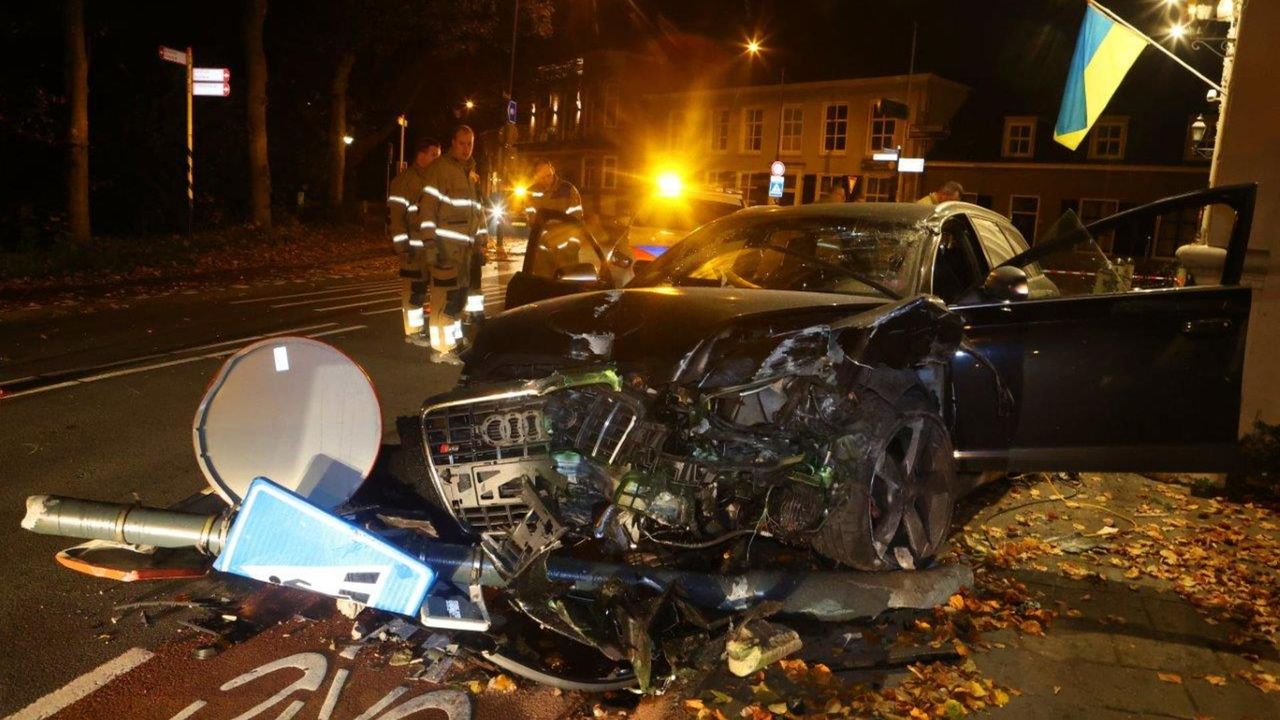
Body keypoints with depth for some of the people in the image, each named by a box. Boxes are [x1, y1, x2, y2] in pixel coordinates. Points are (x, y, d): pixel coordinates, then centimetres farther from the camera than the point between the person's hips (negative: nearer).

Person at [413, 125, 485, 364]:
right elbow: (427, 206, -13)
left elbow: (477, 206, 26)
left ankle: (454, 339, 24)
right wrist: (429, 241, -19)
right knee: (444, 296, -10)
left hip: (465, 244, 8)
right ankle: (441, 349, -7)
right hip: (445, 244, -8)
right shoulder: (438, 169, -6)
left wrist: (482, 235, 20)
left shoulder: (470, 172, 20)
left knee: (460, 294, 13)